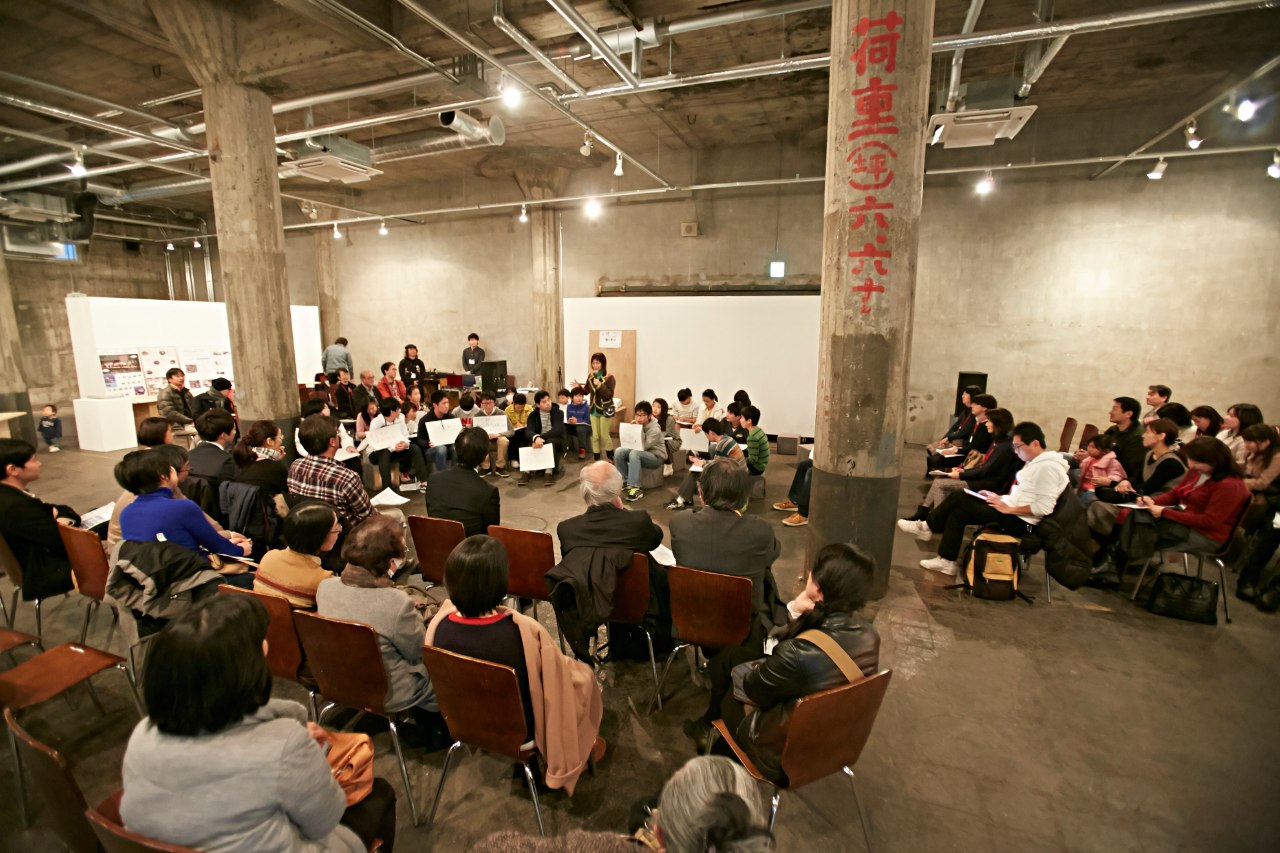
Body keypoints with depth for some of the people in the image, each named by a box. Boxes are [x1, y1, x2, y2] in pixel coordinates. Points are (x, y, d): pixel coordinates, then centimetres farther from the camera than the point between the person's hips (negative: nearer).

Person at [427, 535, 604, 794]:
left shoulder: (439, 624, -24)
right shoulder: (525, 631, -36)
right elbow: (568, 676, -19)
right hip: (517, 731, -4)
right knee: (583, 675, 19)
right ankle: (581, 750, 39)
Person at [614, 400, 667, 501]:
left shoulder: (655, 429, -20)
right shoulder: (638, 425, 0)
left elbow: (643, 446, -29)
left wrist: (640, 430, -28)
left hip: (656, 457, -7)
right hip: (641, 453, 7)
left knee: (634, 453, -37)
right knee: (619, 451, -16)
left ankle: (635, 488, -37)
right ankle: (625, 481, -3)